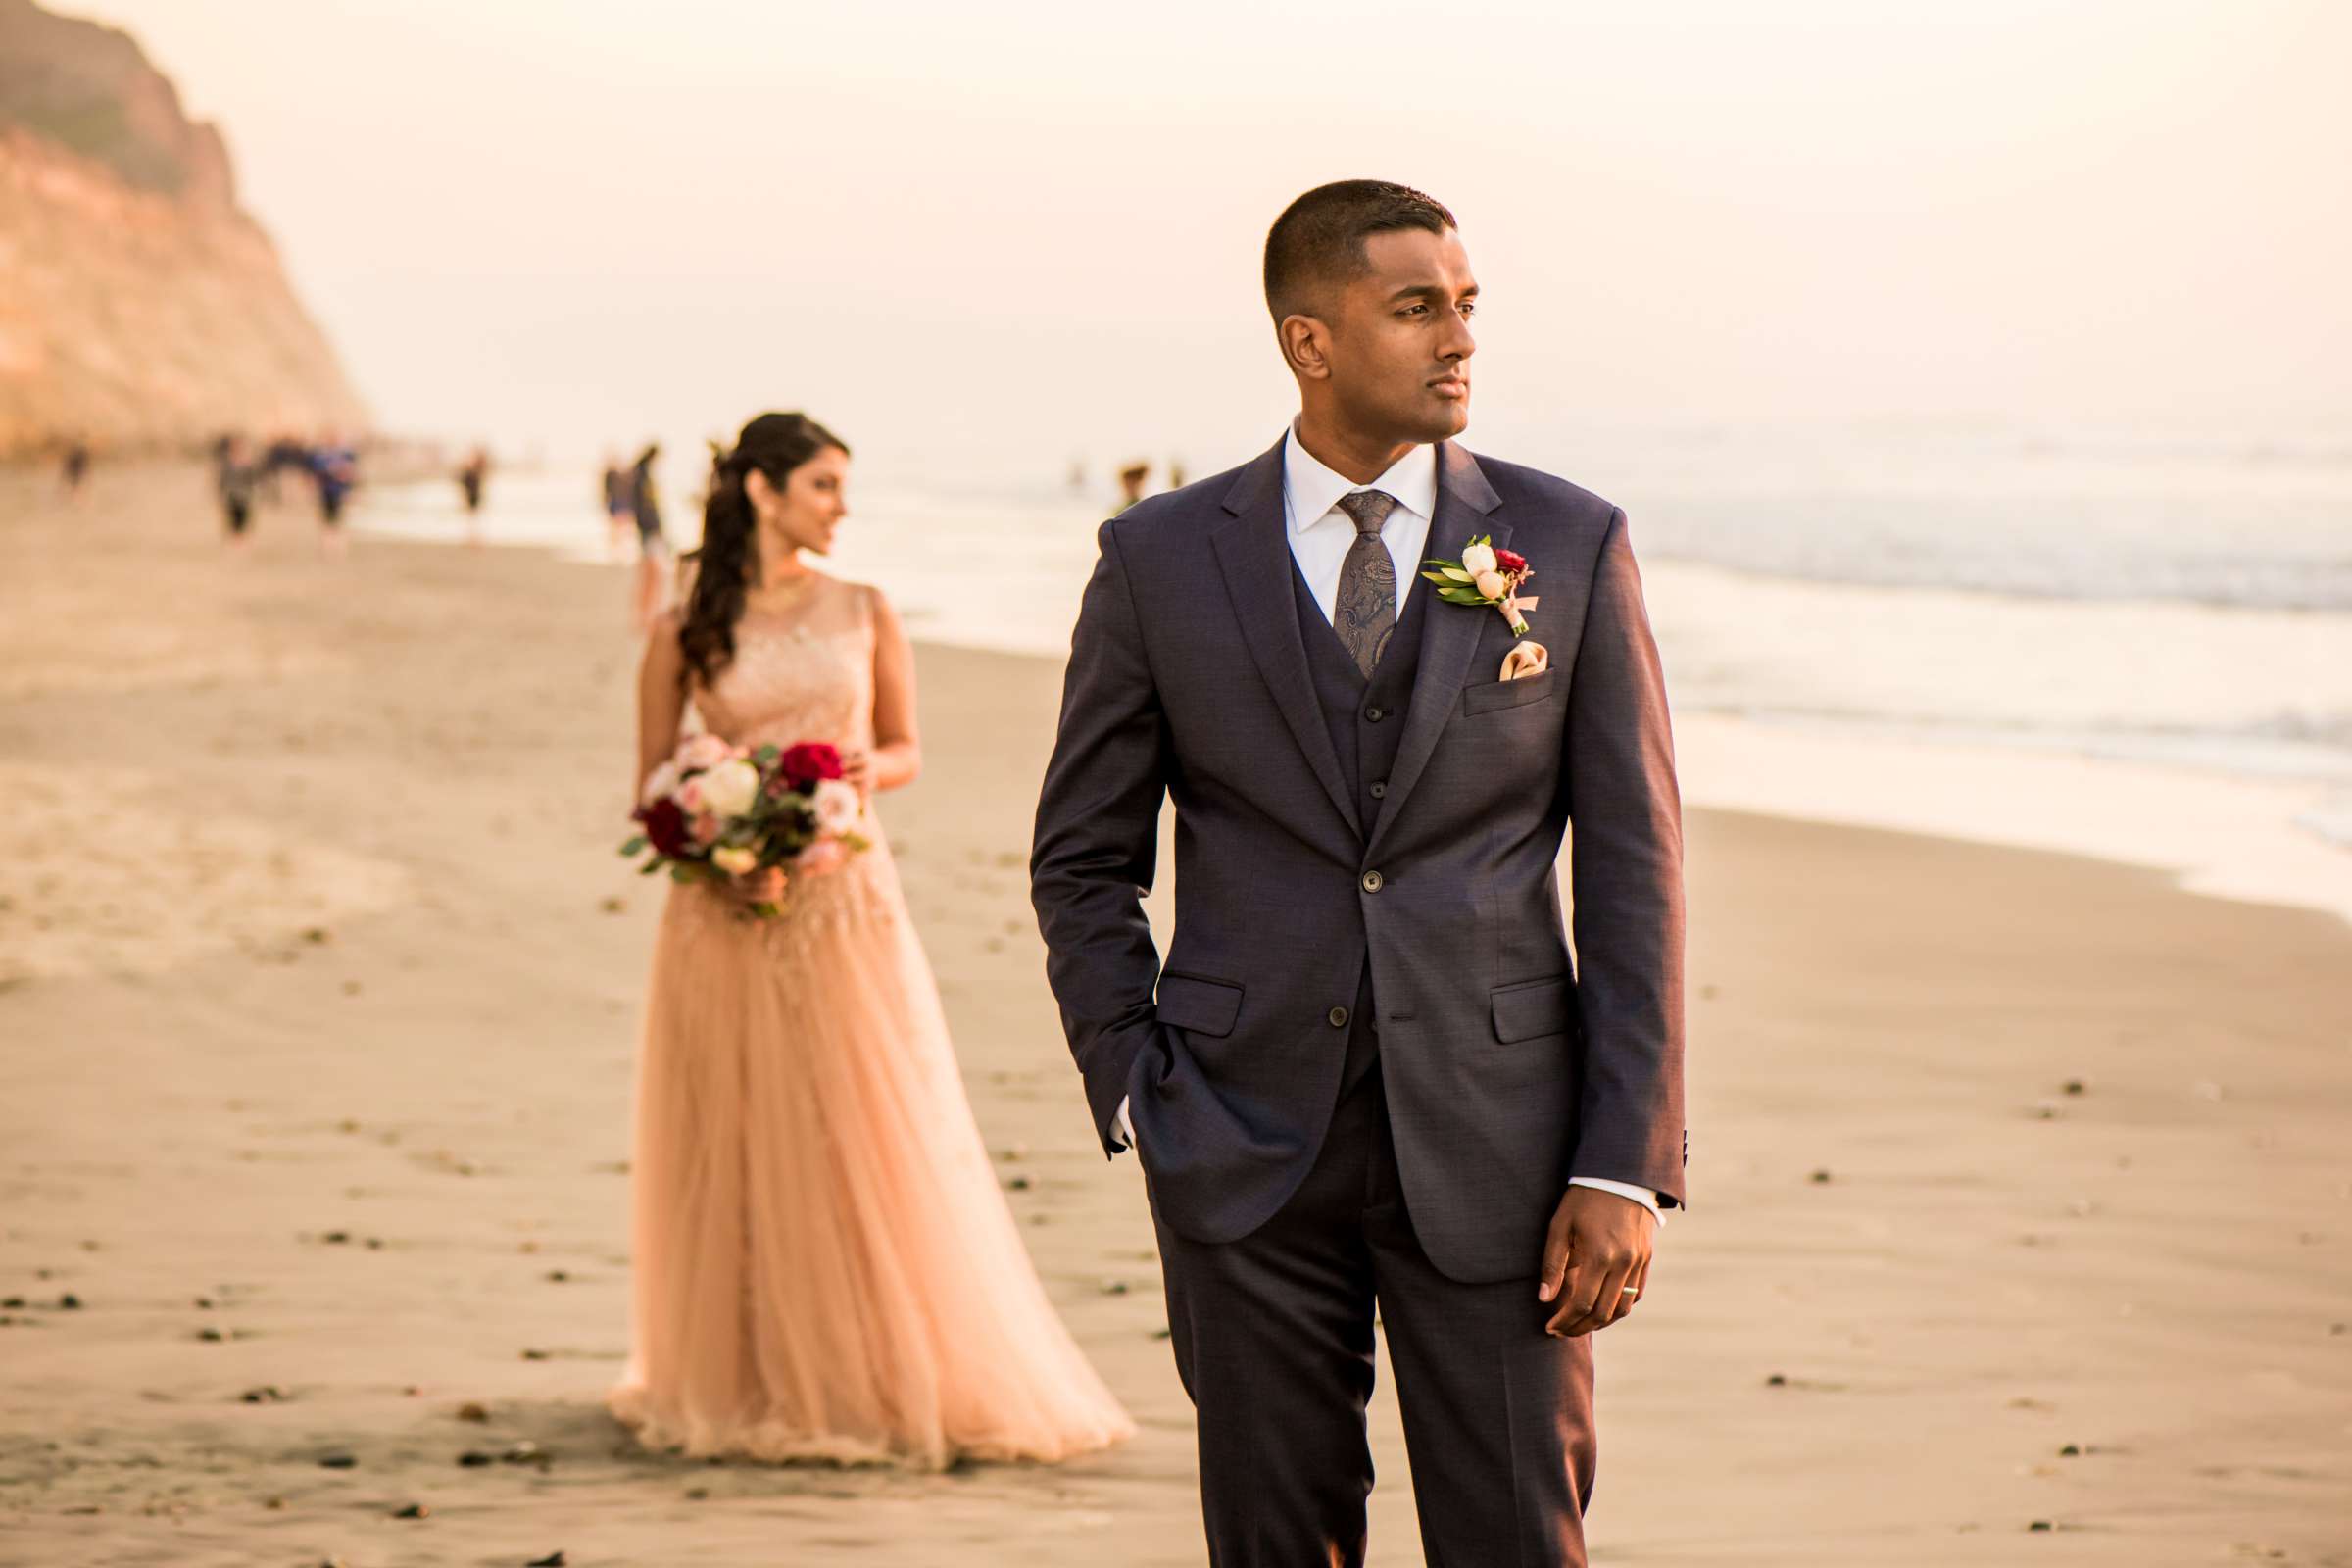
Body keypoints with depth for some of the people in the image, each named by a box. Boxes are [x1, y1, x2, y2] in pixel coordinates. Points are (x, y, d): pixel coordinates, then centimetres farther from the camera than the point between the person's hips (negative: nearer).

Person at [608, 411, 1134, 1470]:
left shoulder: (865, 615, 6)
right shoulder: (684, 631, 2)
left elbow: (906, 751, 13)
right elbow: (651, 787, 7)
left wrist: (868, 769, -9)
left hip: (846, 903, 1)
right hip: (728, 909, -1)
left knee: (868, 1140, -1)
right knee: (734, 1148, 2)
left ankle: (881, 1375, 9)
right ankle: (746, 1380, 13)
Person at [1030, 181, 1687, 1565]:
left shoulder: (1570, 545, 1)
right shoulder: (1162, 561, 2)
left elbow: (1634, 866, 0)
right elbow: (1083, 859, 10)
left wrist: (1627, 1167, -7)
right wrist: (1138, 1097, -2)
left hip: (1491, 1140, 0)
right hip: (1250, 1145, 1)